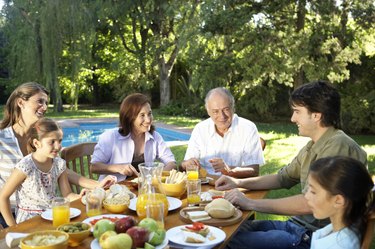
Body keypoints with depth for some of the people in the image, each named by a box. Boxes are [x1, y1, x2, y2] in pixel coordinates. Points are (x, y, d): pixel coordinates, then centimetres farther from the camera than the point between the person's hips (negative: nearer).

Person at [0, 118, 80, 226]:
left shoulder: (59, 164, -2)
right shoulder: (25, 166, -18)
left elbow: (68, 195, 3)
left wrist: (81, 197, -17)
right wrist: (14, 227, -9)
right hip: (28, 221, -4)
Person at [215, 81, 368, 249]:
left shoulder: (338, 146, -21)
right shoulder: (312, 146, 10)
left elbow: (309, 204, -27)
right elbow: (283, 178, 20)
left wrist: (251, 203, -19)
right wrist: (238, 183, 8)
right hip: (298, 224, 9)